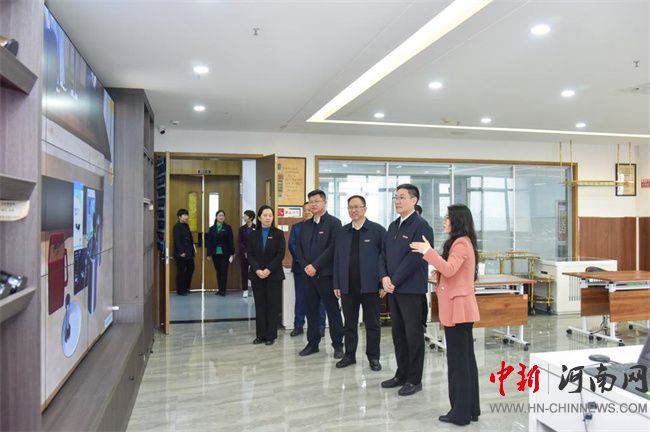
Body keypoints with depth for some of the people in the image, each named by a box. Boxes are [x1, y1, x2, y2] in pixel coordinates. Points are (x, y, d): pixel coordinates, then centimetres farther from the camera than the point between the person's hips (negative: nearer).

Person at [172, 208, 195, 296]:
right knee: (181, 272, 1)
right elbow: (177, 240, -17)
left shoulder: (186, 225, 14)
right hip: (181, 254, -9)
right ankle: (180, 290, 11)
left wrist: (192, 250, 8)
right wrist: (181, 252, -20)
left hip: (188, 253, 9)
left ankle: (186, 288, 27)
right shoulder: (177, 226, -12)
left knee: (191, 269, 14)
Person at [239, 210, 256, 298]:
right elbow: (240, 242, 5)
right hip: (243, 253, 2)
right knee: (244, 271, 5)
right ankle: (245, 290, 11)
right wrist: (245, 251, -8)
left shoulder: (256, 228, -2)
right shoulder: (242, 228, 6)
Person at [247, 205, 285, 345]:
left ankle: (271, 335, 9)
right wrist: (257, 270, -13)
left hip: (274, 275, -2)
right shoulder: (254, 235, 8)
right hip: (257, 275, 2)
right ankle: (260, 335, 12)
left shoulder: (278, 234, 1)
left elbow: (281, 254, -6)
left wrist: (268, 270, -15)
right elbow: (250, 255, 3)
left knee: (273, 305, 1)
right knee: (260, 305, 5)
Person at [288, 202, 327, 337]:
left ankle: (320, 326, 10)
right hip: (300, 267, 3)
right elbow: (291, 245, 3)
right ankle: (298, 326, 16)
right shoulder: (296, 227, 12)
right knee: (300, 298, 8)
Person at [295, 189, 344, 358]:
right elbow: (299, 248, 12)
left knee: (333, 310, 3)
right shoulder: (305, 225, 14)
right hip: (309, 274, 5)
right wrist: (305, 266, -5)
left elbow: (333, 247, -13)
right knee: (311, 310, 11)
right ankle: (312, 343, 22)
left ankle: (338, 345, 13)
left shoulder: (334, 223, -4)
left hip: (326, 274, -5)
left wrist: (315, 265, -16)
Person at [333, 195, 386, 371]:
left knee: (372, 324, 8)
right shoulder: (342, 232, 9)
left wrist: (383, 283, -9)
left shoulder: (377, 230, -3)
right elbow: (337, 259, 9)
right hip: (347, 286, 3)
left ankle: (373, 357, 21)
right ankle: (349, 355, 25)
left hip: (370, 285, -3)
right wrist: (337, 284, 5)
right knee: (350, 323, 13)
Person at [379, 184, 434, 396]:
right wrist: (384, 277, -3)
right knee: (398, 334, 15)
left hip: (411, 289, -7)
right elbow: (384, 254, 13)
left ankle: (414, 379, 16)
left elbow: (415, 258, -17)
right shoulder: (393, 226, 15)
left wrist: (394, 281, -15)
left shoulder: (421, 226, -10)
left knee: (413, 334, 3)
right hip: (393, 289, 7)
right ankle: (401, 374, 28)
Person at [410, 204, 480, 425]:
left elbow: (449, 269, -30)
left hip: (458, 307, -11)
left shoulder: (460, 243, -15)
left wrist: (427, 251, -26)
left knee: (458, 361, -3)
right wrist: (439, 273, 10)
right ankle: (470, 409, 23)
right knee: (466, 359, 14)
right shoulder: (462, 242, 18)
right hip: (460, 307, 11)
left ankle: (461, 412, 6)